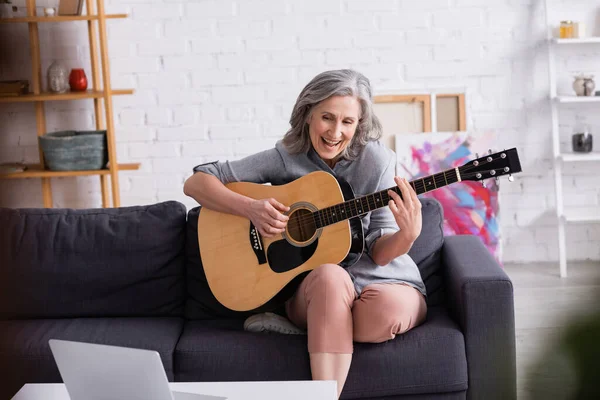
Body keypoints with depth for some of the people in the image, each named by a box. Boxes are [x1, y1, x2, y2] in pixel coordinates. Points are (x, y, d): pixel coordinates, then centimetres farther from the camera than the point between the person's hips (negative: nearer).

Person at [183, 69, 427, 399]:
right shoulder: (286, 157, -3)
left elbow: (379, 252, -8)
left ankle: (313, 327, -12)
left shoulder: (375, 160, -6)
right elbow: (196, 183, -2)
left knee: (389, 311, -37)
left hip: (380, 280, 0)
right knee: (329, 276, -37)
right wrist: (250, 207, -18)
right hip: (312, 285, 0)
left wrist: (407, 235, -30)